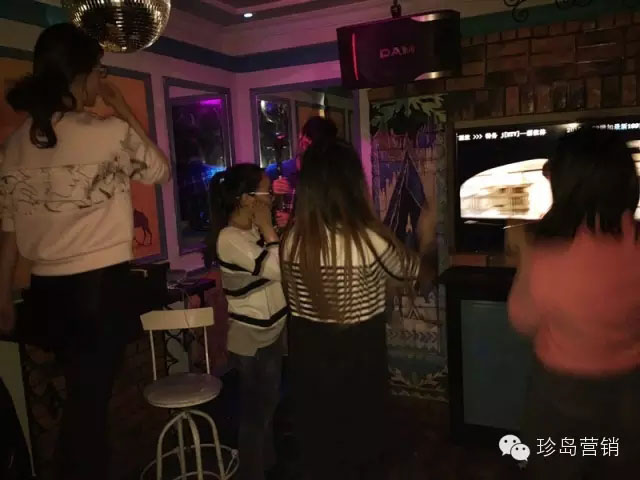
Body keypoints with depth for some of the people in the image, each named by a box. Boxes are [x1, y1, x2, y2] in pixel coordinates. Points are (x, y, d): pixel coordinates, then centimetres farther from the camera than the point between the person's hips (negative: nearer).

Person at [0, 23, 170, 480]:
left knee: (81, 393, 24)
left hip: (46, 287, 6)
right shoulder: (110, 132, -13)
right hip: (101, 283, -6)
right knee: (90, 399, 7)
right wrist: (123, 108, 4)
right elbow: (161, 170, 5)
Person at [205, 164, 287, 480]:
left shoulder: (252, 231, 4)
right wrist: (268, 228, -23)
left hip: (270, 333, 9)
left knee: (268, 404, 24)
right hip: (251, 341, -9)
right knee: (256, 411, 9)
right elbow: (276, 269, -30)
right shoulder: (230, 239, -24)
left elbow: (276, 265, 9)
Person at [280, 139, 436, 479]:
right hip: (359, 357, -3)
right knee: (361, 441, 21)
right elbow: (412, 273, 0)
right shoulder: (369, 239, -21)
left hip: (309, 356, 3)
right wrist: (425, 240, 19)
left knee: (317, 445, 22)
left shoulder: (292, 239, -11)